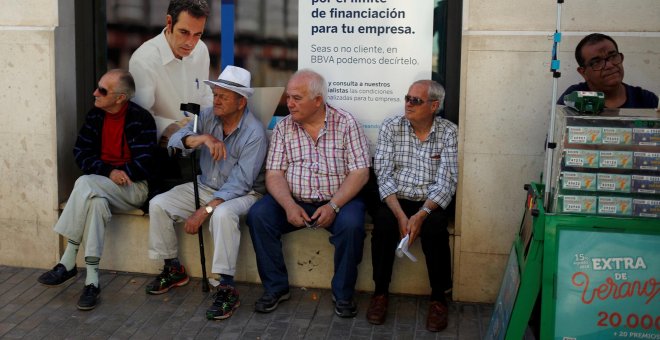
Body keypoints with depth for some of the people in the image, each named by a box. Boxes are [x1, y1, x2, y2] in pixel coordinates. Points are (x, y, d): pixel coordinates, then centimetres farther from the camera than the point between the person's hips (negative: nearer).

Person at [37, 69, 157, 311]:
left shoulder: (141, 119, -13)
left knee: (85, 184, -31)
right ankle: (92, 280, -26)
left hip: (133, 188, -5)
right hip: (100, 187, 5)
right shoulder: (96, 115, 6)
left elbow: (144, 167, -17)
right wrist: (109, 172, -14)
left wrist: (108, 174, -12)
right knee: (96, 202, -31)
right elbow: (80, 153, 4)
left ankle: (68, 262, -22)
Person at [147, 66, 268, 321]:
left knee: (222, 214, -39)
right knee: (158, 204, -9)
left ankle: (227, 289, -30)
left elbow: (239, 183, -25)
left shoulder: (254, 133, -20)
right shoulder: (208, 117, -2)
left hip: (242, 194, -6)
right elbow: (175, 141, -12)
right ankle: (173, 269, 8)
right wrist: (203, 138, -33)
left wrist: (205, 211, -30)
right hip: (204, 187, 7)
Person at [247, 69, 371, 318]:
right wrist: (289, 205, -20)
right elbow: (274, 173, -1)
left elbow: (360, 172, -9)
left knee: (351, 224, -32)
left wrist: (333, 206, -21)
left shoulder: (346, 123, -4)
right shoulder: (283, 127, 4)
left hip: (337, 201, -3)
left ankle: (343, 293, -10)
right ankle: (276, 287, -6)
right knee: (257, 215, -21)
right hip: (294, 201, 3)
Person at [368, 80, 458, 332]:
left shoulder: (448, 132, -2)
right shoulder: (390, 127, 1)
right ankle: (380, 292, -10)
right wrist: (400, 214, -19)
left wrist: (421, 214, -24)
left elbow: (446, 182, -9)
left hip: (431, 204, -1)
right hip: (395, 200, 1)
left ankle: (438, 297, -10)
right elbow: (384, 175, -6)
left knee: (435, 228, -30)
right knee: (383, 223, -29)